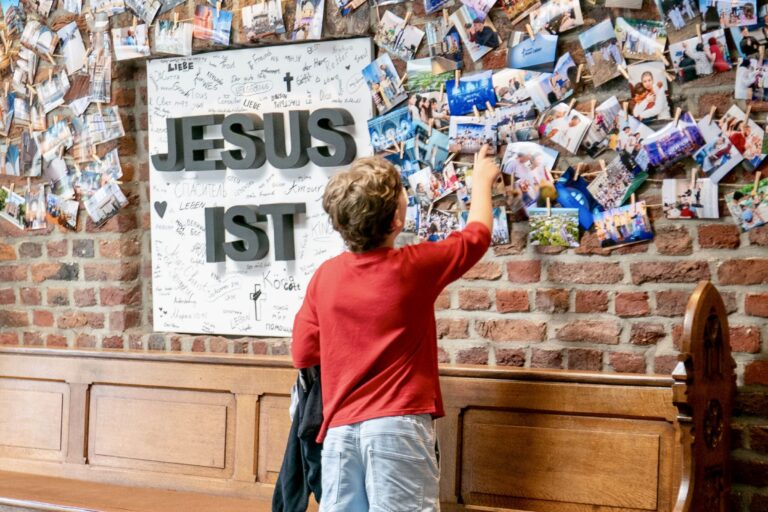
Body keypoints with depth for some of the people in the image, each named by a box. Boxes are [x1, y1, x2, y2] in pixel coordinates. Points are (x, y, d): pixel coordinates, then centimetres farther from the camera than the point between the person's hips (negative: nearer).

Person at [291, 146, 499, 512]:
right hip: (398, 423, -4)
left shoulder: (324, 276, 4)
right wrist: (482, 181, 31)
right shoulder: (415, 266, -4)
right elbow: (478, 233, 13)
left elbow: (303, 355, 10)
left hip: (340, 428, 4)